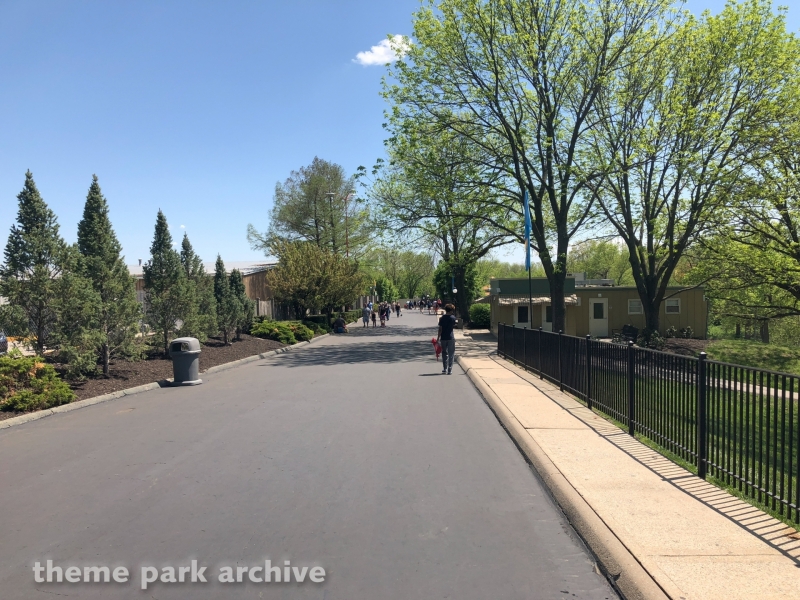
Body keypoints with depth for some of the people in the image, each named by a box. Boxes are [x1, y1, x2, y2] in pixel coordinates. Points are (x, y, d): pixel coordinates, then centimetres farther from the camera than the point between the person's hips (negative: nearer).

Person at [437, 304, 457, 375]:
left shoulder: (442, 318, -3)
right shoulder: (453, 318, -5)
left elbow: (440, 329, -5)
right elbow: (454, 326, 8)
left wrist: (438, 338, -1)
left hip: (443, 338, 1)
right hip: (451, 338, -1)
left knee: (444, 354, 13)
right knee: (451, 354, 6)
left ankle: (444, 369, 15)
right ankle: (449, 370, 2)